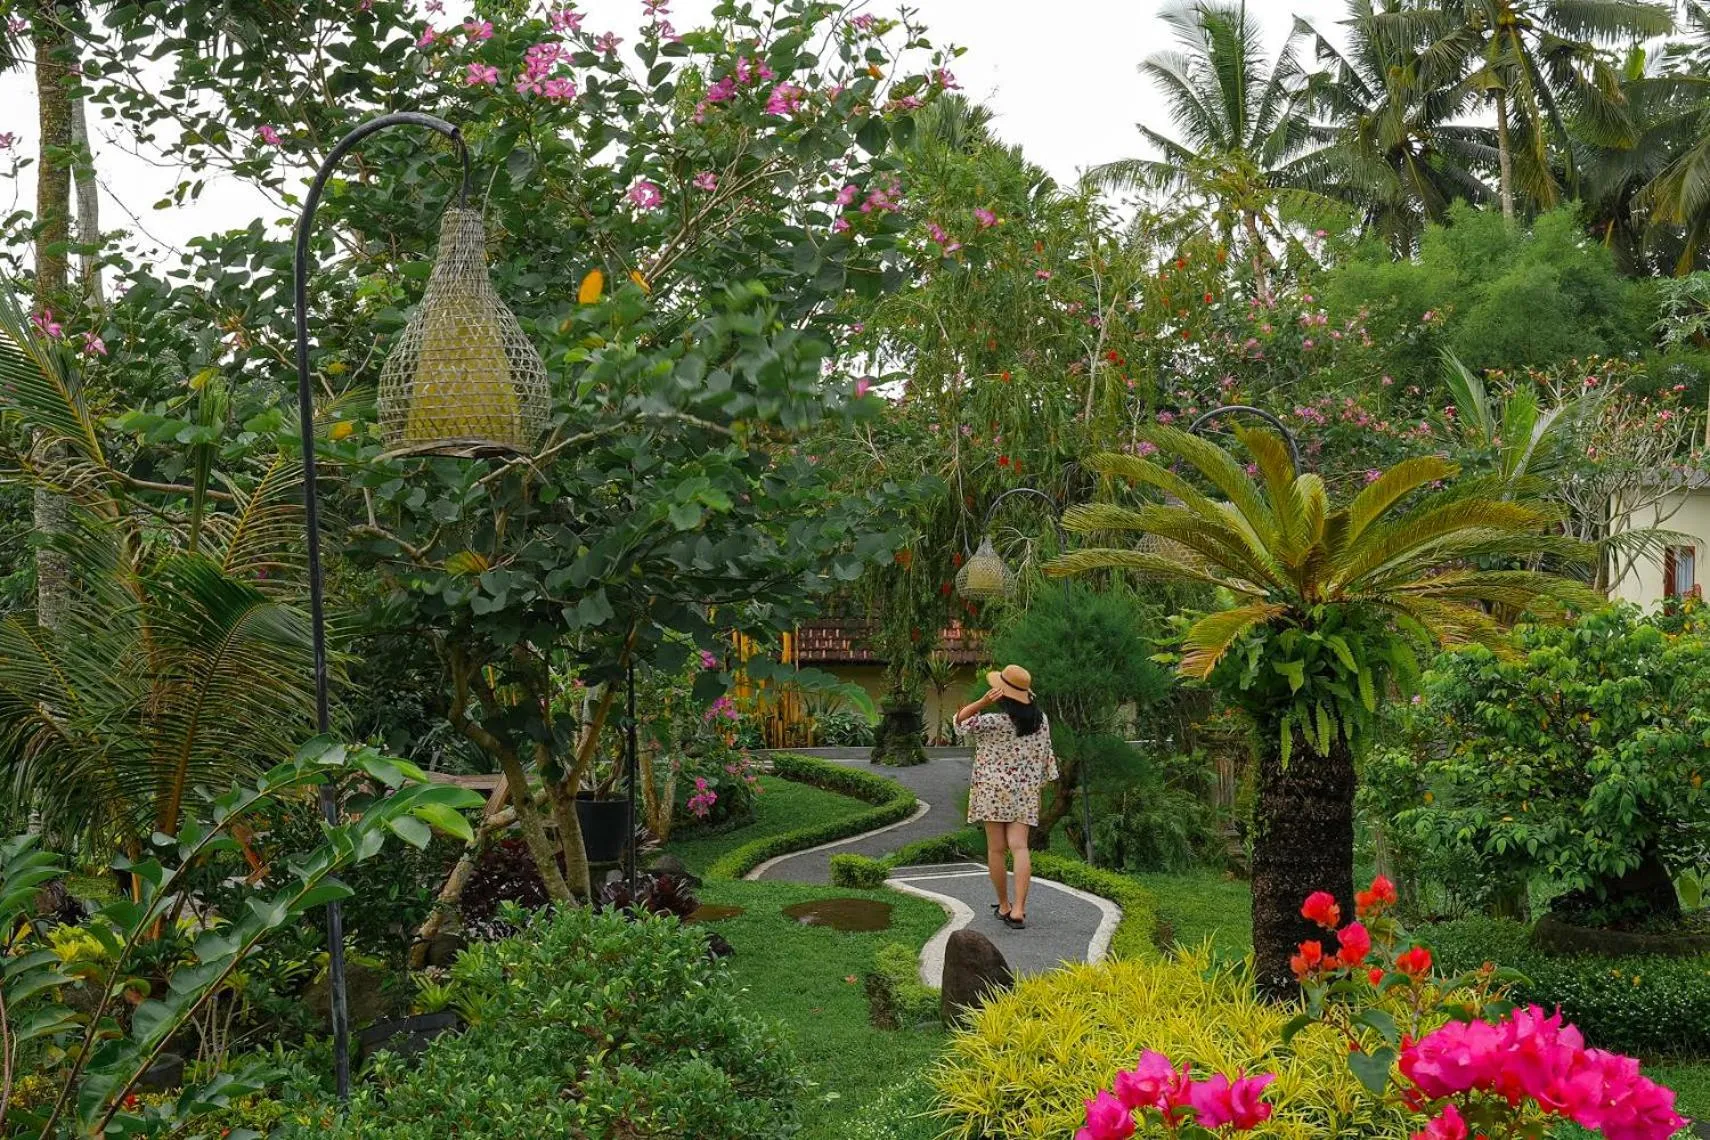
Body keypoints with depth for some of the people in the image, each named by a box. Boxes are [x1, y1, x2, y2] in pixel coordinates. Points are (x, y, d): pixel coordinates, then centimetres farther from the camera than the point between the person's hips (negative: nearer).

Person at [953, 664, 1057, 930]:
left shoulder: (994, 722, -15)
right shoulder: (1041, 720, 1)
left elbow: (961, 722, -6)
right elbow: (1045, 755, 10)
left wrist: (983, 702, -19)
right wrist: (1038, 783, 23)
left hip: (993, 790, -4)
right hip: (1026, 791, 4)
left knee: (996, 849, 7)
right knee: (1019, 846, -3)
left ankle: (1004, 905, 16)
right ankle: (1018, 909, -14)